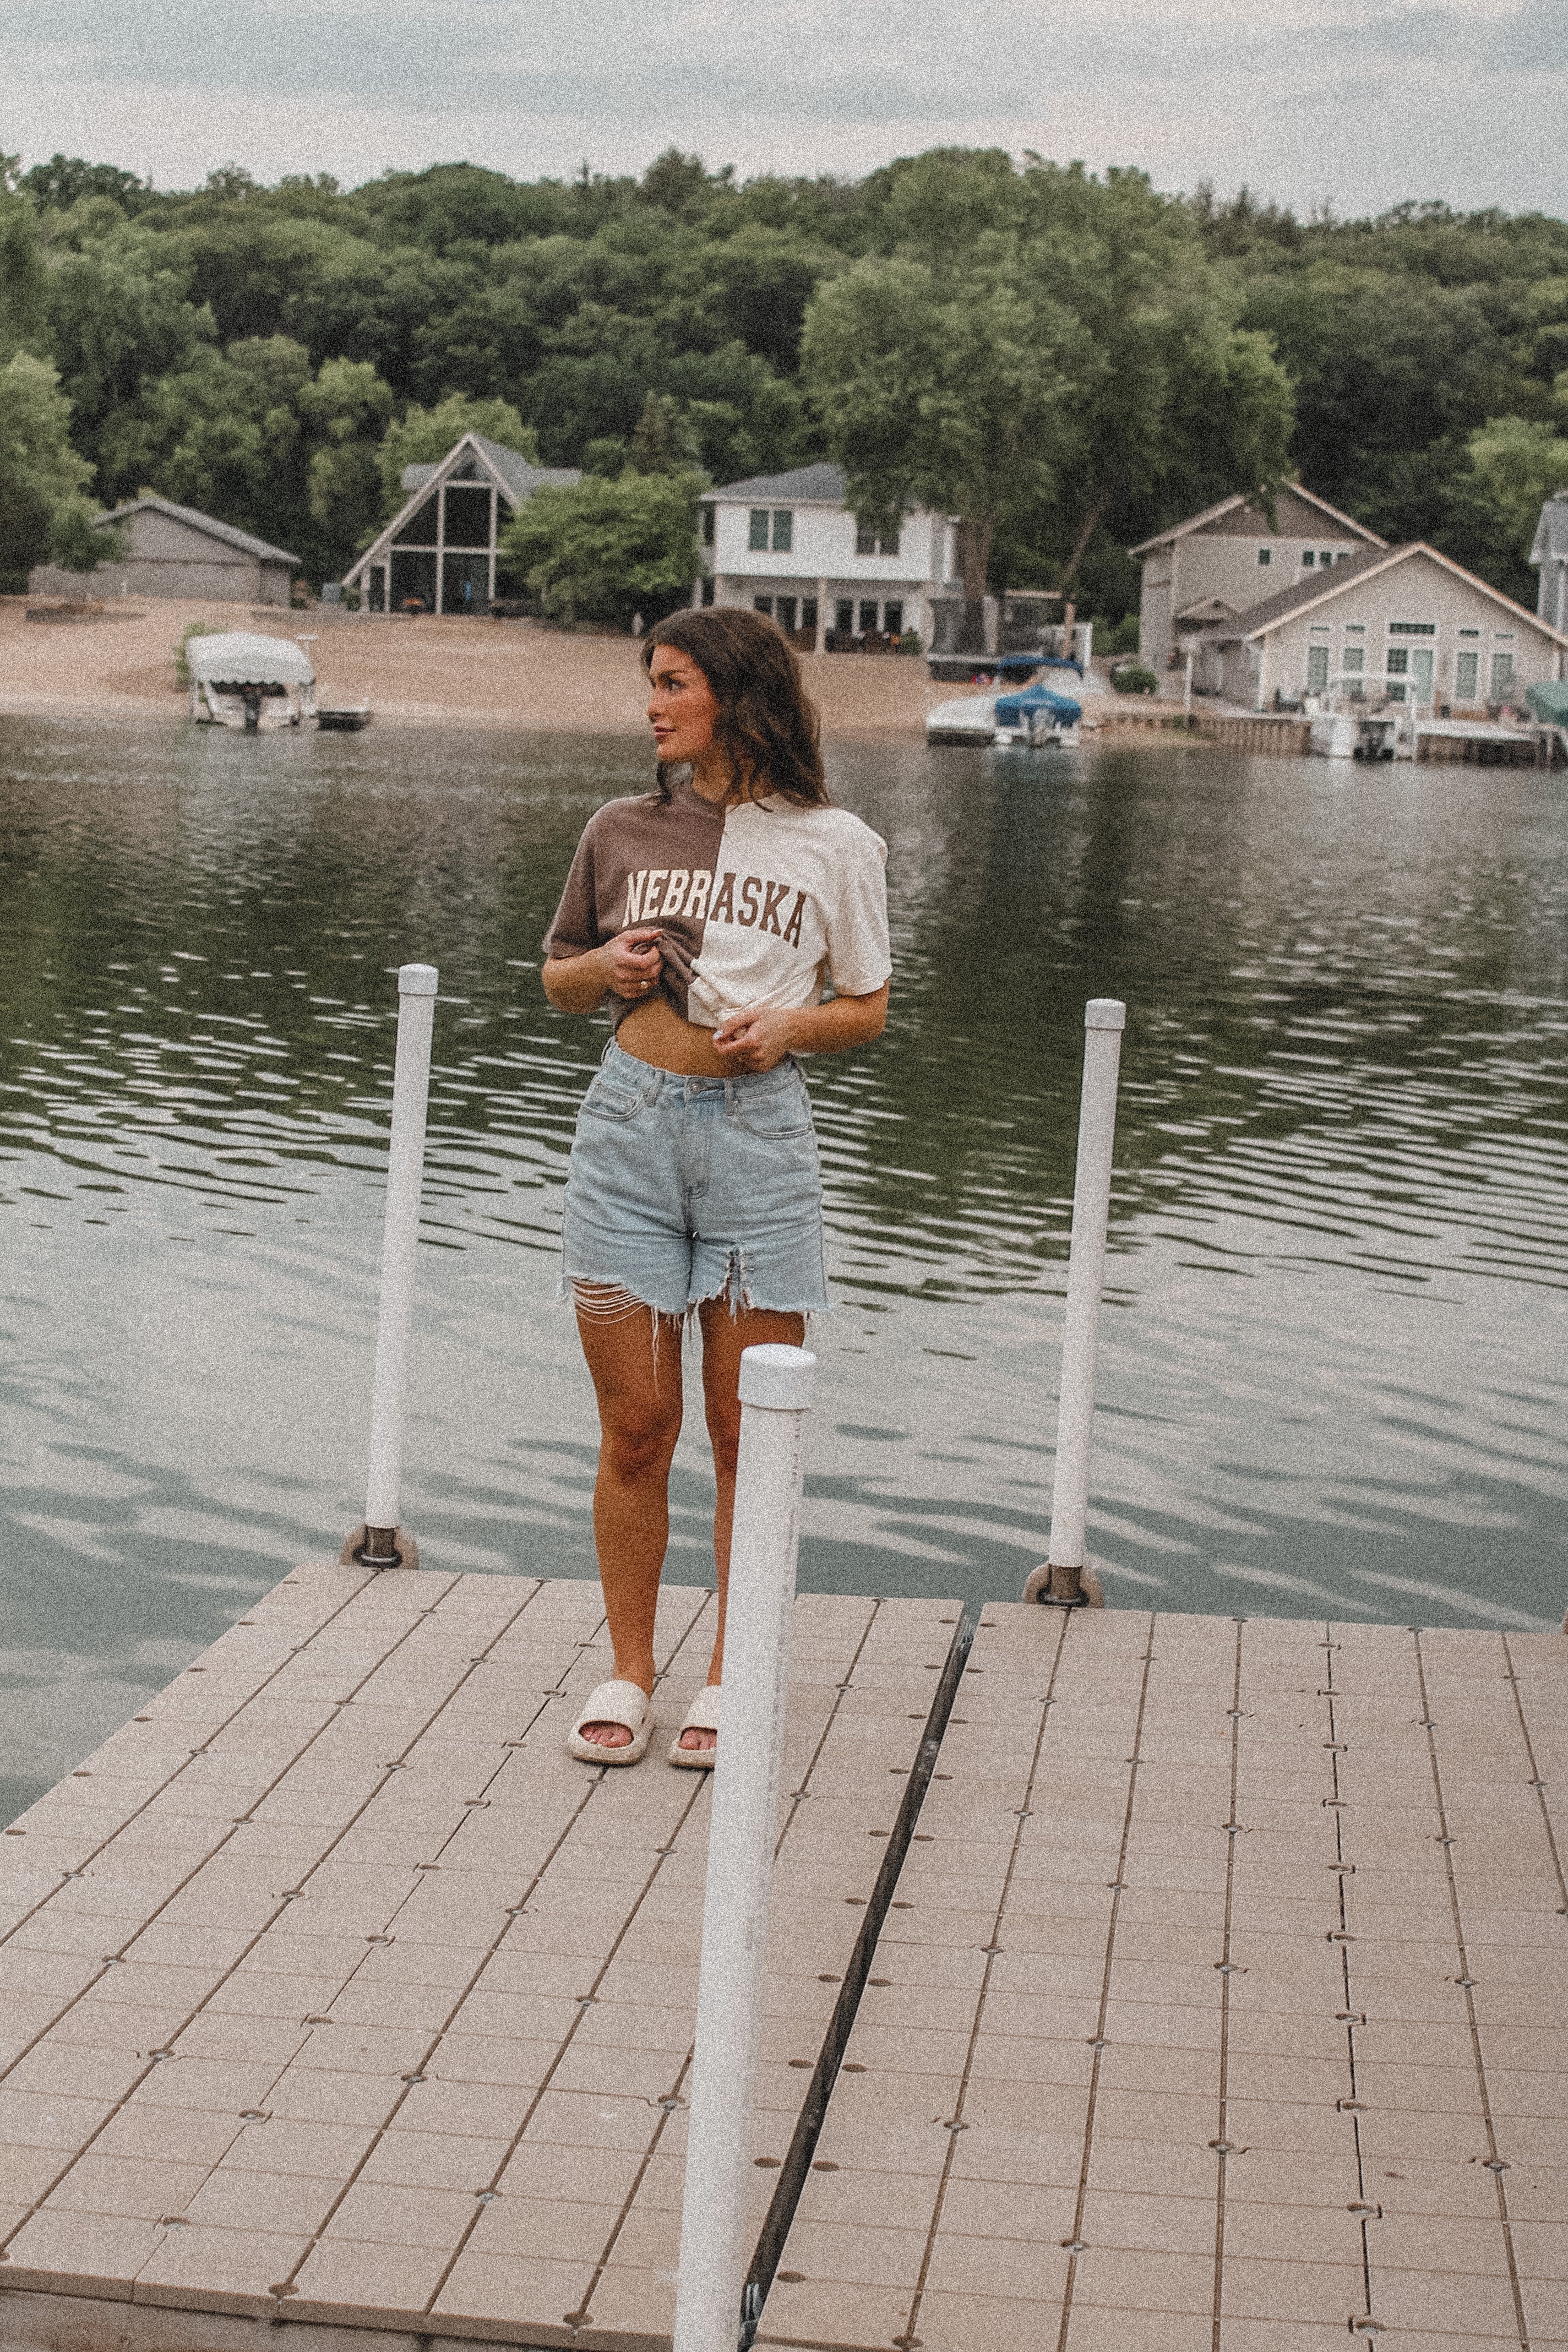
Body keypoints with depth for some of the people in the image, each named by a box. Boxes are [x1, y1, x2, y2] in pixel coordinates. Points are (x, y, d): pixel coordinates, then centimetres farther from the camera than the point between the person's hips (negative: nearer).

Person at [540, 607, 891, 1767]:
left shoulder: (834, 845, 2)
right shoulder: (623, 832, 7)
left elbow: (867, 1010, 9)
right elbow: (560, 978, 18)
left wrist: (788, 1025, -10)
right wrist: (606, 966, -3)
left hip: (760, 1128, -1)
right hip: (632, 1123, 2)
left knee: (750, 1436, 5)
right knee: (635, 1429, 4)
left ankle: (731, 1680, 18)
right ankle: (629, 1673, 18)